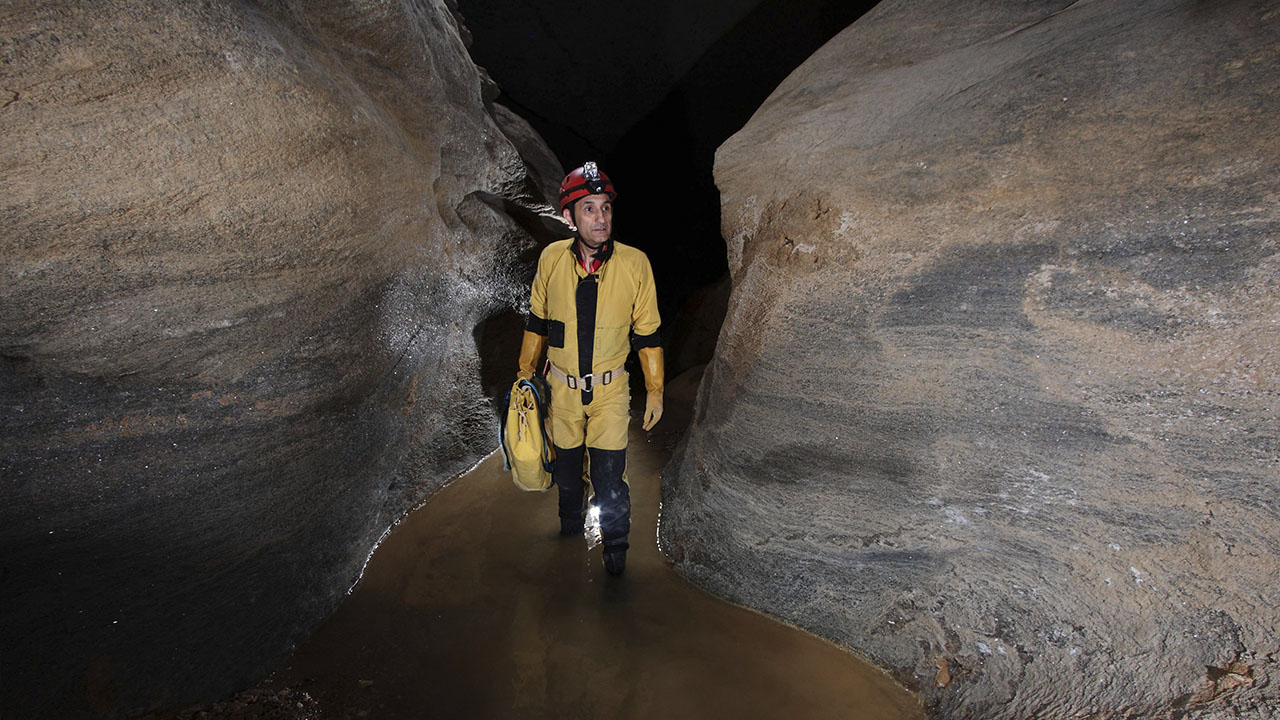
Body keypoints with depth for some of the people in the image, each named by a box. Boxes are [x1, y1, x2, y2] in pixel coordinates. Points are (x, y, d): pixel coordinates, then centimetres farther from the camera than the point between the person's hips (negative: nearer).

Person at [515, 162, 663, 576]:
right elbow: (536, 322, 7)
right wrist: (526, 372, 12)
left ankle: (615, 542, 22)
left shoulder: (635, 264, -12)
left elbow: (647, 334, -3)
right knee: (566, 464, 19)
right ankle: (570, 525, 47)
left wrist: (654, 391, 0)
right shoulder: (552, 259, -9)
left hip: (610, 390, -2)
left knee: (609, 474, -3)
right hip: (562, 387, 2)